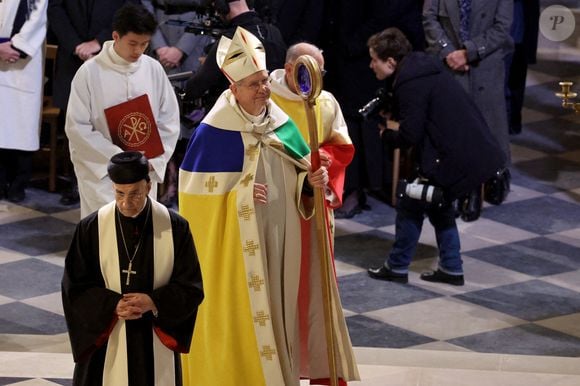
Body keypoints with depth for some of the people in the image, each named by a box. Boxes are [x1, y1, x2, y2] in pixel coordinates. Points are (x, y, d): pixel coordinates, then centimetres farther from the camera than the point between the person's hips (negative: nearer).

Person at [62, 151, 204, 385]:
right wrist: (113, 305, -17)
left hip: (156, 345, 0)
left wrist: (153, 302, -16)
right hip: (106, 344, 0)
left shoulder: (175, 228, -5)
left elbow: (191, 288, 0)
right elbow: (75, 287, -1)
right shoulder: (91, 229, -5)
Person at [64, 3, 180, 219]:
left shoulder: (153, 69, 0)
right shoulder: (90, 72, -10)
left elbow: (169, 120, 6)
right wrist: (118, 159, -14)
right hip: (100, 169, -3)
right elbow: (77, 127, -10)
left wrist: (153, 160, -6)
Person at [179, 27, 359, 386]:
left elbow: (295, 181, 14)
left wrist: (311, 181, -8)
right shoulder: (214, 133, -12)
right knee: (242, 319, -2)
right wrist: (240, 195, -22)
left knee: (277, 313, 11)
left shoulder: (282, 124, 7)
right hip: (236, 245, -6)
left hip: (280, 240, 6)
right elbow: (196, 194, -11)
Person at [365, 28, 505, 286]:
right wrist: (396, 124, 11)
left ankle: (397, 268, 15)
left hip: (454, 158, -10)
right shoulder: (422, 66, 12)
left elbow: (409, 136, -18)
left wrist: (386, 134, 2)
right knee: (439, 206, 24)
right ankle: (451, 269, 27)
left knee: (410, 205, 4)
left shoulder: (410, 83, -18)